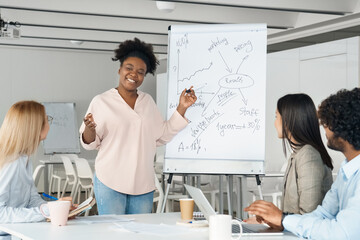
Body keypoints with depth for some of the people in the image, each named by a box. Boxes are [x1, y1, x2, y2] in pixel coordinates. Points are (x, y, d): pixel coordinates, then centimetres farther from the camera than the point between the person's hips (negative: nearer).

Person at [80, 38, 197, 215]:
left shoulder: (147, 101, 12)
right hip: (110, 184, -4)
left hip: (143, 185, 4)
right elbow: (89, 144, 1)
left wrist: (182, 107, 10)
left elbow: (162, 136, 14)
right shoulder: (101, 102, 0)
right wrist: (90, 129, -22)